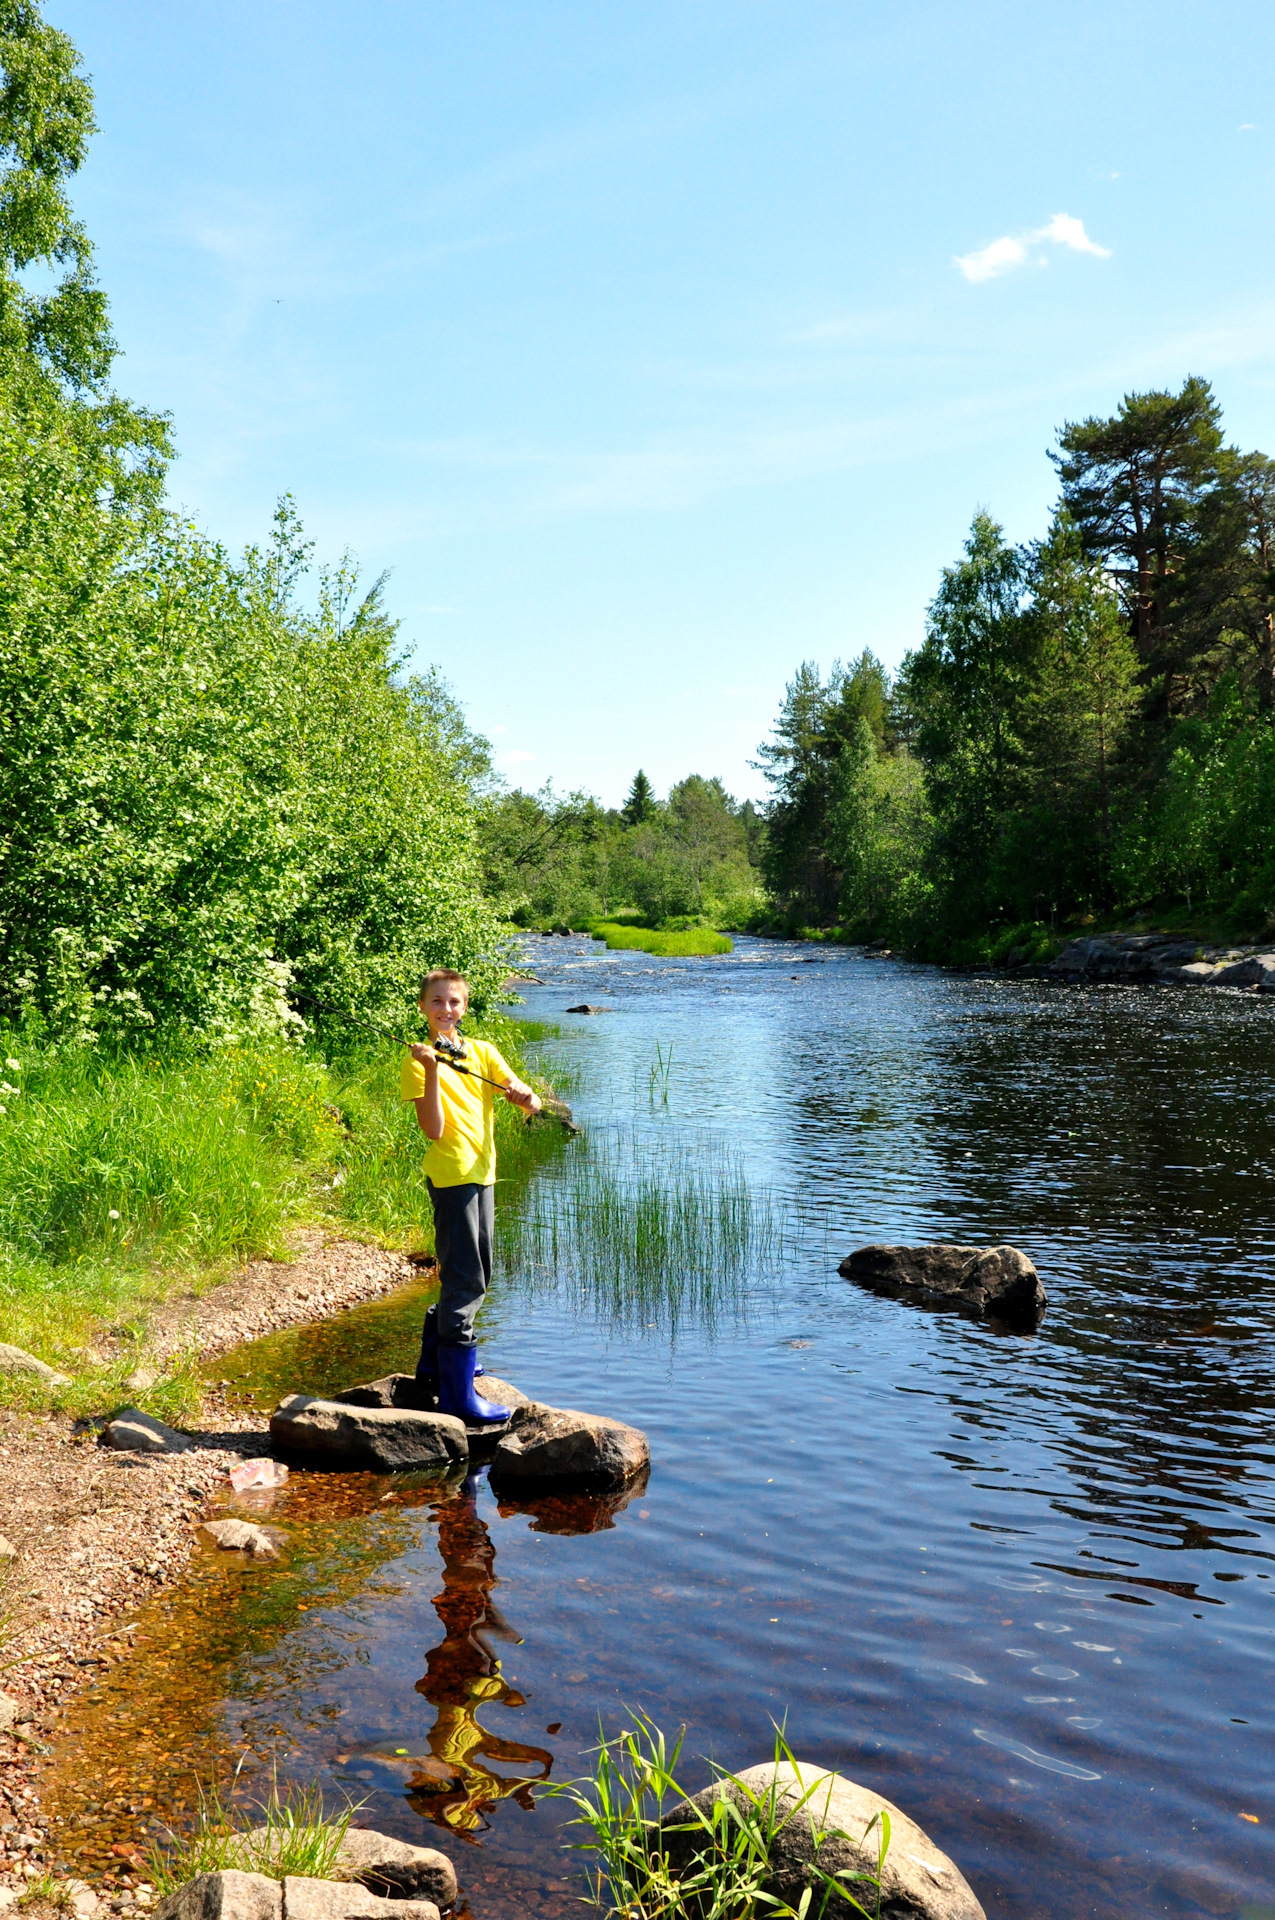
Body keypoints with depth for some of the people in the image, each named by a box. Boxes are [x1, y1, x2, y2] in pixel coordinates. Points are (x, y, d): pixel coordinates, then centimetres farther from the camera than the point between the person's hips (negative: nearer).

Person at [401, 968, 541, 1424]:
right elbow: (433, 1130, -17)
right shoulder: (419, 1060, -7)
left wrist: (524, 1095, -22)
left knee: (475, 1277, 18)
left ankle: (435, 1358, 35)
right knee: (465, 1280, -8)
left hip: (482, 1171, 7)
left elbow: (528, 1098, 0)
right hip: (450, 1175, -7)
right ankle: (457, 1394, -3)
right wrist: (431, 1071, -24)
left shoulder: (483, 1051, 10)